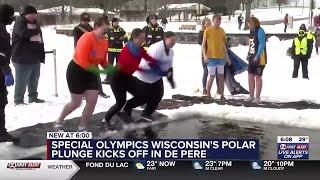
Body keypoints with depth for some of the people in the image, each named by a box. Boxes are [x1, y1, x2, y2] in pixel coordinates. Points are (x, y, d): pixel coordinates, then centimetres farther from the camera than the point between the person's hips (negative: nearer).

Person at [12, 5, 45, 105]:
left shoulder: (34, 23, 17)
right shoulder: (20, 23, -8)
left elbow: (40, 39, 22)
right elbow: (24, 33, -29)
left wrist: (42, 55, 17)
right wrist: (36, 31, -11)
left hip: (35, 58, 8)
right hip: (23, 59, -8)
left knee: (34, 80, 15)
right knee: (22, 81, -4)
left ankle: (33, 97, 27)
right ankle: (18, 100, 5)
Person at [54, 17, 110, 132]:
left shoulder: (105, 42, -2)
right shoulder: (87, 38, -26)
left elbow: (102, 59, 8)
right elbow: (82, 61, -30)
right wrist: (96, 69, -27)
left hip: (91, 72, 7)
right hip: (76, 71, -7)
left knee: (92, 101, -1)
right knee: (76, 103, 3)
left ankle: (82, 127, 17)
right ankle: (59, 122, 28)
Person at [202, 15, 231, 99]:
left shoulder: (222, 31, 9)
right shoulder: (208, 31, -5)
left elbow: (223, 45, 16)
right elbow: (203, 45, -4)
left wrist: (227, 57, 15)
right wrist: (205, 55, -17)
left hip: (221, 57, 5)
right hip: (211, 58, -4)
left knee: (221, 77, 6)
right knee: (212, 77, -4)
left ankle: (222, 95, 14)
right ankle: (208, 95, 10)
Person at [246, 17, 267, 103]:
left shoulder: (260, 31, -13)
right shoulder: (252, 31, 13)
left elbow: (262, 45, -19)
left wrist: (257, 56, -26)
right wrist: (249, 54, 13)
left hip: (259, 58, -8)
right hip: (252, 58, 8)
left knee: (258, 77, -1)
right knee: (250, 76, 9)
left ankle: (257, 97, 8)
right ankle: (251, 96, 18)